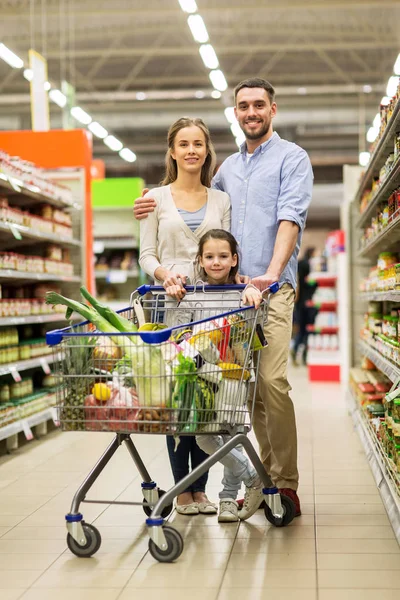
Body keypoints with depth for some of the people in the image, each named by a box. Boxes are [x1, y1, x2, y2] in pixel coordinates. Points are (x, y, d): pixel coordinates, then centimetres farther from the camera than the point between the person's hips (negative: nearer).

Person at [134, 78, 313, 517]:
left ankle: (286, 482, -6)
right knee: (249, 385, 5)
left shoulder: (291, 158, 4)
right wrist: (155, 209, 16)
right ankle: (268, 475, 14)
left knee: (272, 381, -14)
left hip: (273, 288, -5)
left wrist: (273, 272, -25)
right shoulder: (228, 167, 22)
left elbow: (290, 217, -10)